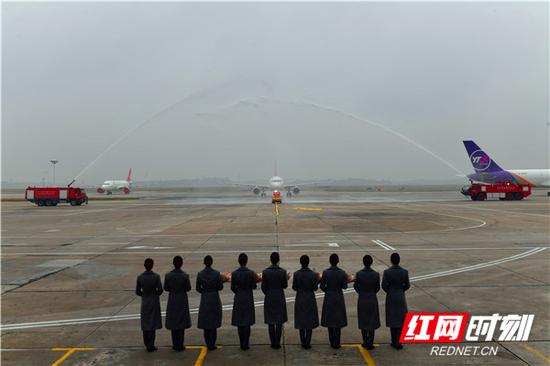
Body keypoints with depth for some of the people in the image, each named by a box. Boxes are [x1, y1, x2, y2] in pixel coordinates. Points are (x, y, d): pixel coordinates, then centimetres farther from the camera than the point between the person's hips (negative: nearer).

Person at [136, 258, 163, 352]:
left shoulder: (140, 277, -8)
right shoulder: (156, 277, -16)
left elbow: (137, 292, -3)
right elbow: (160, 290, -12)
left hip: (144, 302, 3)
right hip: (154, 302, -3)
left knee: (145, 323, 15)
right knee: (152, 323, 5)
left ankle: (147, 344, 26)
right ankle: (150, 346, 9)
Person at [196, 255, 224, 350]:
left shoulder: (200, 274, -6)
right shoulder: (216, 274, -13)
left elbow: (198, 288, 1)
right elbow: (220, 287, -8)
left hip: (204, 300, 2)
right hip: (215, 299, -2)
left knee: (205, 322, 13)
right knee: (213, 322, 6)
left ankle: (208, 343, 19)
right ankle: (211, 345, 7)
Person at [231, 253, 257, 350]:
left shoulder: (234, 273, -7)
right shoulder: (251, 273, -12)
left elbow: (232, 287, -2)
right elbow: (253, 286, -8)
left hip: (238, 299, 1)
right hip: (248, 299, -1)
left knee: (239, 322, 10)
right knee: (247, 322, 6)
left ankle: (242, 344, 15)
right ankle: (246, 344, 7)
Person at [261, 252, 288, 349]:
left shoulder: (265, 272, -9)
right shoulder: (282, 271, -11)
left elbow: (263, 287, -4)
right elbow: (285, 285, -3)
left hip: (269, 298, 1)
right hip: (280, 298, -1)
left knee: (271, 322, 10)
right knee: (279, 322, 7)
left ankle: (273, 343, 15)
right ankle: (277, 343, 9)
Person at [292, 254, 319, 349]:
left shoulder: (296, 274, -11)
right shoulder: (313, 274, -13)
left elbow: (294, 287, -7)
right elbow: (315, 288, -9)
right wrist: (317, 280, 6)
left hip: (300, 299, 1)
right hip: (310, 299, -1)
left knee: (301, 320, 14)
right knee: (310, 320, 9)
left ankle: (303, 342, 21)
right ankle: (307, 343, 10)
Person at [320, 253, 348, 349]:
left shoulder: (325, 272, -11)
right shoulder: (342, 273, -11)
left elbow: (322, 286, -7)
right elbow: (344, 287, -7)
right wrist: (346, 279, 10)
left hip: (328, 297, 0)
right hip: (339, 297, 0)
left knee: (329, 319, 12)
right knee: (338, 319, 8)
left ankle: (332, 342, 19)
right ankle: (336, 343, 9)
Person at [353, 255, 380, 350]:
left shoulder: (359, 274, -13)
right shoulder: (376, 274, -13)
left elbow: (356, 286, -2)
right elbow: (377, 288, -2)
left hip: (362, 300, 0)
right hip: (372, 300, 0)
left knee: (363, 321, 14)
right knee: (372, 321, 10)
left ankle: (365, 342, 22)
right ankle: (369, 343, 12)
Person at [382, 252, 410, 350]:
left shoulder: (387, 272, -15)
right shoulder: (404, 271, -12)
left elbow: (384, 286, -9)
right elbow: (407, 285, -3)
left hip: (390, 297, 0)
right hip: (401, 297, 0)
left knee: (392, 319, 13)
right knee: (401, 319, 10)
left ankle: (394, 341, 20)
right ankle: (398, 343, 9)